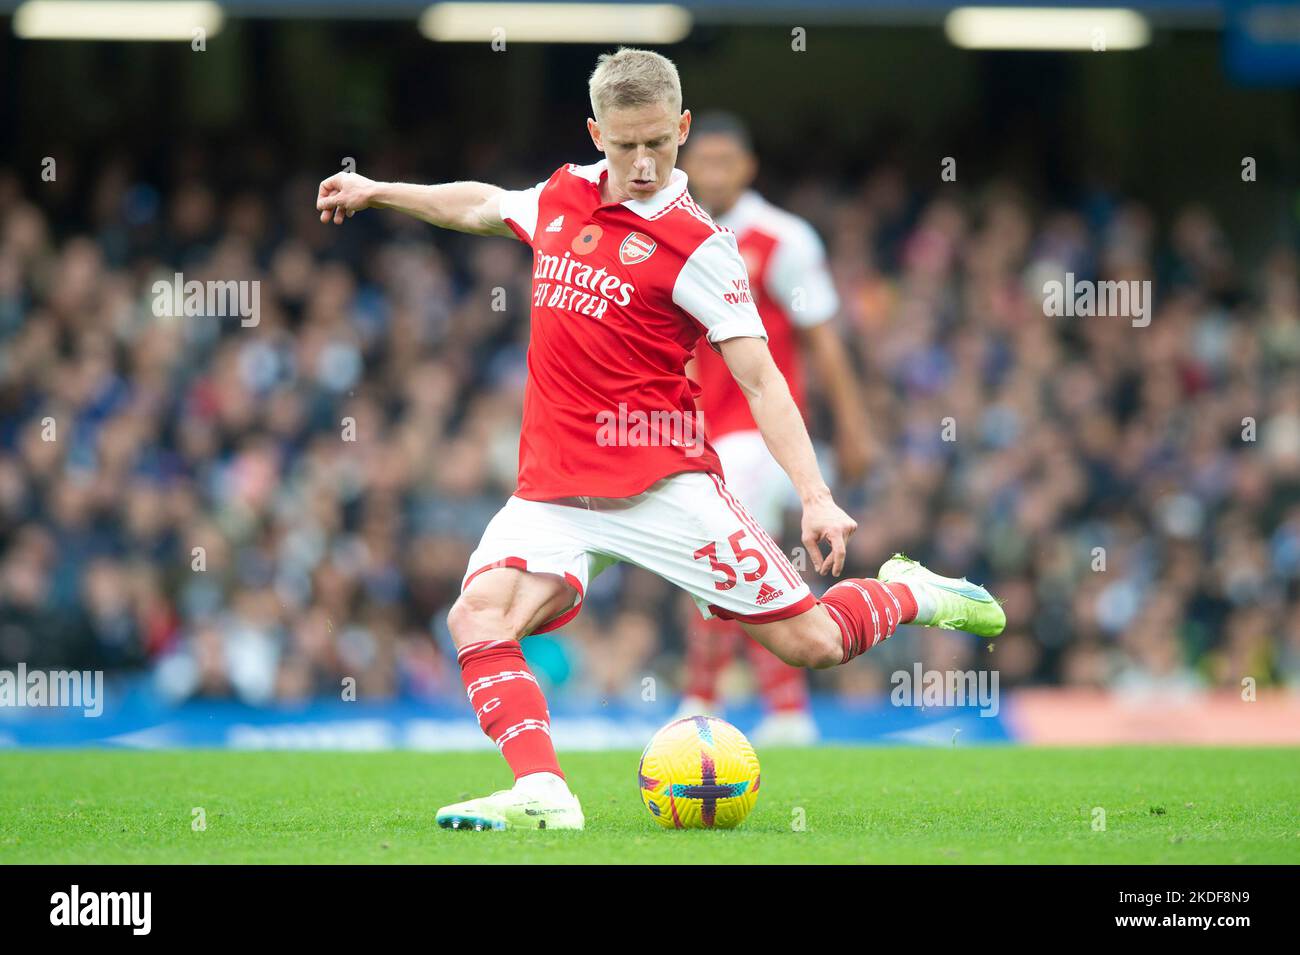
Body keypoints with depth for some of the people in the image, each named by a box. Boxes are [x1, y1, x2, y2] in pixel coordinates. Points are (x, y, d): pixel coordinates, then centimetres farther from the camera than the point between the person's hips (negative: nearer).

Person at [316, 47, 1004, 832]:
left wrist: (816, 497, -19)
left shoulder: (695, 245, -6)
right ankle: (541, 792, -31)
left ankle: (909, 592, 24)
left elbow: (760, 379, -10)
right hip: (555, 487, 5)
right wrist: (375, 191, 40)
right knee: (478, 614, -24)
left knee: (811, 643, -6)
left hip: (662, 482, -4)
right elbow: (480, 206, 34)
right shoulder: (562, 197, 10)